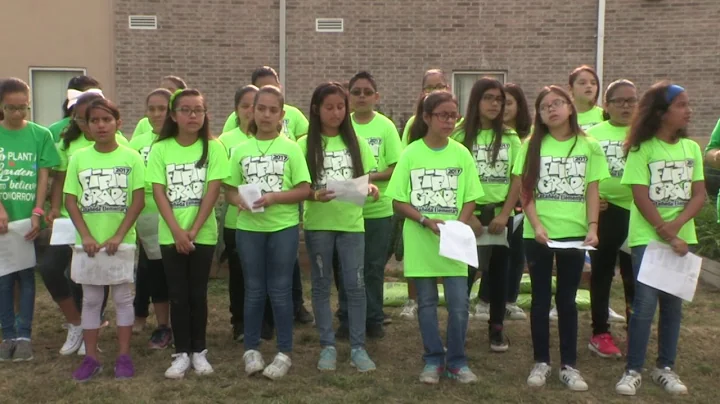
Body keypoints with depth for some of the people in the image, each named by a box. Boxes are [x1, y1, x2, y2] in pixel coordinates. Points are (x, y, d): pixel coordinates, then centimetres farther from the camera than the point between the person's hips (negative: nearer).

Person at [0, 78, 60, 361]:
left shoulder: (41, 135, 0)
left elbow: (43, 177, -1)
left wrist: (37, 213, -9)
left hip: (28, 218, -1)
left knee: (26, 276, 6)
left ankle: (24, 335, 14)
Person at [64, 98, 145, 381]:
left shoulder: (131, 157, -4)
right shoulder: (78, 158, 1)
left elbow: (138, 200, -6)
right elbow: (70, 200, 1)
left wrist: (119, 236, -13)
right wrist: (86, 236, -10)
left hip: (122, 241, -2)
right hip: (89, 241, 2)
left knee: (123, 298, 7)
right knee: (91, 299, 9)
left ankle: (124, 356, 16)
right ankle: (91, 358, 19)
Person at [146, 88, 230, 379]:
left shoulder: (213, 148, -3)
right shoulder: (160, 149, -1)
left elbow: (212, 192, -8)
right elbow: (159, 193, -5)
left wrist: (193, 230, -13)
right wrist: (177, 231, -14)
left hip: (203, 234, -1)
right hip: (170, 235, 1)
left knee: (198, 294, 6)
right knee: (177, 295, 5)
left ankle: (199, 351, 18)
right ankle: (181, 353, 15)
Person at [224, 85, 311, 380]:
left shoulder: (291, 148, -2)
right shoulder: (241, 150, 4)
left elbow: (304, 189, -5)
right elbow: (230, 189, 7)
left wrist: (274, 197, -19)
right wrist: (241, 201, -14)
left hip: (283, 227, -2)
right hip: (248, 227, 2)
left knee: (280, 289, 4)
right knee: (254, 289, 11)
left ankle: (284, 353, 15)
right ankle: (251, 349, 23)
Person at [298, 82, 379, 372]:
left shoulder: (357, 143, 6)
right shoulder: (305, 145, 0)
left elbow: (367, 180, 7)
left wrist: (371, 189, -16)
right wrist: (315, 195, -23)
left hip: (351, 222, 1)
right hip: (318, 223, -1)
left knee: (355, 285, 1)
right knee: (321, 285, 8)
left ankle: (358, 348, 11)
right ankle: (327, 346, 18)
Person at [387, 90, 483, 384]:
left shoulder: (461, 154, 1)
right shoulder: (411, 154, -3)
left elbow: (470, 199, 4)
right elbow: (398, 201, -2)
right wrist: (426, 221, -16)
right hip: (420, 240, -1)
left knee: (459, 304, 0)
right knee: (426, 302, 9)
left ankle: (456, 361, 17)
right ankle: (433, 360, 23)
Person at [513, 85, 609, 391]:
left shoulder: (589, 147, 2)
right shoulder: (532, 146, 0)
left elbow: (592, 192, 3)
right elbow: (526, 191, -2)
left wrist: (592, 227, -9)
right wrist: (537, 226, -14)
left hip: (574, 234, 0)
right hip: (537, 235, 0)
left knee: (567, 299, 9)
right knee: (541, 299, 8)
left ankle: (569, 365, 17)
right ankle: (541, 362, 19)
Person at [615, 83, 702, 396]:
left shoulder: (692, 148, 6)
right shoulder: (642, 149, -7)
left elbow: (699, 194, 2)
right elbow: (641, 197, -12)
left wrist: (676, 225, -14)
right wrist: (667, 236, -15)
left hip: (682, 238, 5)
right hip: (647, 238, -4)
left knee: (673, 303, 9)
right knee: (645, 303, -8)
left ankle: (665, 367, 21)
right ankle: (633, 370, 3)